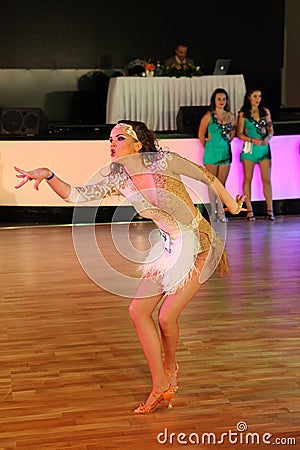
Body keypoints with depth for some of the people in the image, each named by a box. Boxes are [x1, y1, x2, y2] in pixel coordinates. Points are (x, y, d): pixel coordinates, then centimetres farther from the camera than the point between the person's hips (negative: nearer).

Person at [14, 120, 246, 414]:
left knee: (167, 316, -8)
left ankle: (169, 366, 26)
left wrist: (232, 207, 9)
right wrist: (48, 176, -22)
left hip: (198, 243, -7)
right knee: (138, 311, 0)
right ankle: (161, 387, 12)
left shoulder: (163, 161, -16)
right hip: (170, 245, 7)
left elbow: (208, 178, -3)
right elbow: (76, 195, -5)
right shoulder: (118, 180, 1)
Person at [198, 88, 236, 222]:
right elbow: (201, 135, 3)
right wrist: (207, 147, 8)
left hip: (225, 152, 3)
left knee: (222, 183, 6)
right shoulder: (208, 116, -5)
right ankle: (213, 212, 8)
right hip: (211, 152, -3)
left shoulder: (231, 116, 5)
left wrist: (225, 143, 14)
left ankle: (221, 211, 11)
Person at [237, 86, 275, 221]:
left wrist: (268, 137, -9)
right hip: (249, 149, -2)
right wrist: (252, 140, -14)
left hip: (264, 148, 2)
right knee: (247, 179, 2)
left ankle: (269, 210, 3)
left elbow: (271, 130, 12)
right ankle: (249, 211, 8)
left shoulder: (266, 112, 9)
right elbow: (239, 133, 1)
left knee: (267, 179, -1)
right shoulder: (243, 114, 1)